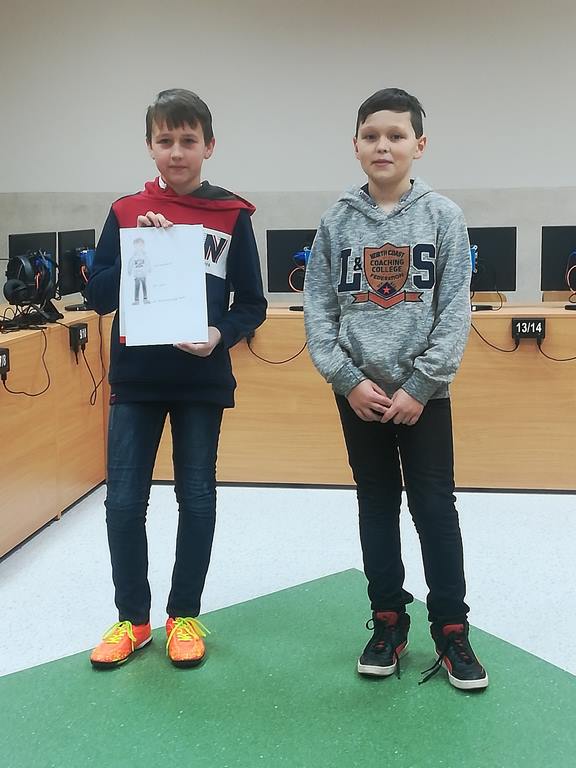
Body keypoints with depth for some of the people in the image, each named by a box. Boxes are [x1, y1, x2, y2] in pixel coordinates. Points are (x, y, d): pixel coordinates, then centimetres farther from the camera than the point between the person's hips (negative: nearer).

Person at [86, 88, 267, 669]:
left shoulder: (232, 217, 0)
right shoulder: (126, 213, 4)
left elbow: (252, 304, 0)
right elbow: (98, 297, 0)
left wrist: (221, 334, -19)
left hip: (202, 380, -1)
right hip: (135, 380, 1)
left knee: (197, 500, 7)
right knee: (124, 502, 3)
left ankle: (184, 616, 24)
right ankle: (132, 618, 22)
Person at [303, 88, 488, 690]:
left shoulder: (443, 216, -2)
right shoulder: (337, 221, 2)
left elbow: (455, 311, -5)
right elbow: (318, 309, 0)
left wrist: (420, 387, -12)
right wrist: (349, 380, -9)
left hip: (423, 392, -1)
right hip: (358, 392, 2)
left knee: (435, 506, 3)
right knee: (376, 506, 11)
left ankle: (451, 631, 16)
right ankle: (388, 623, 23)